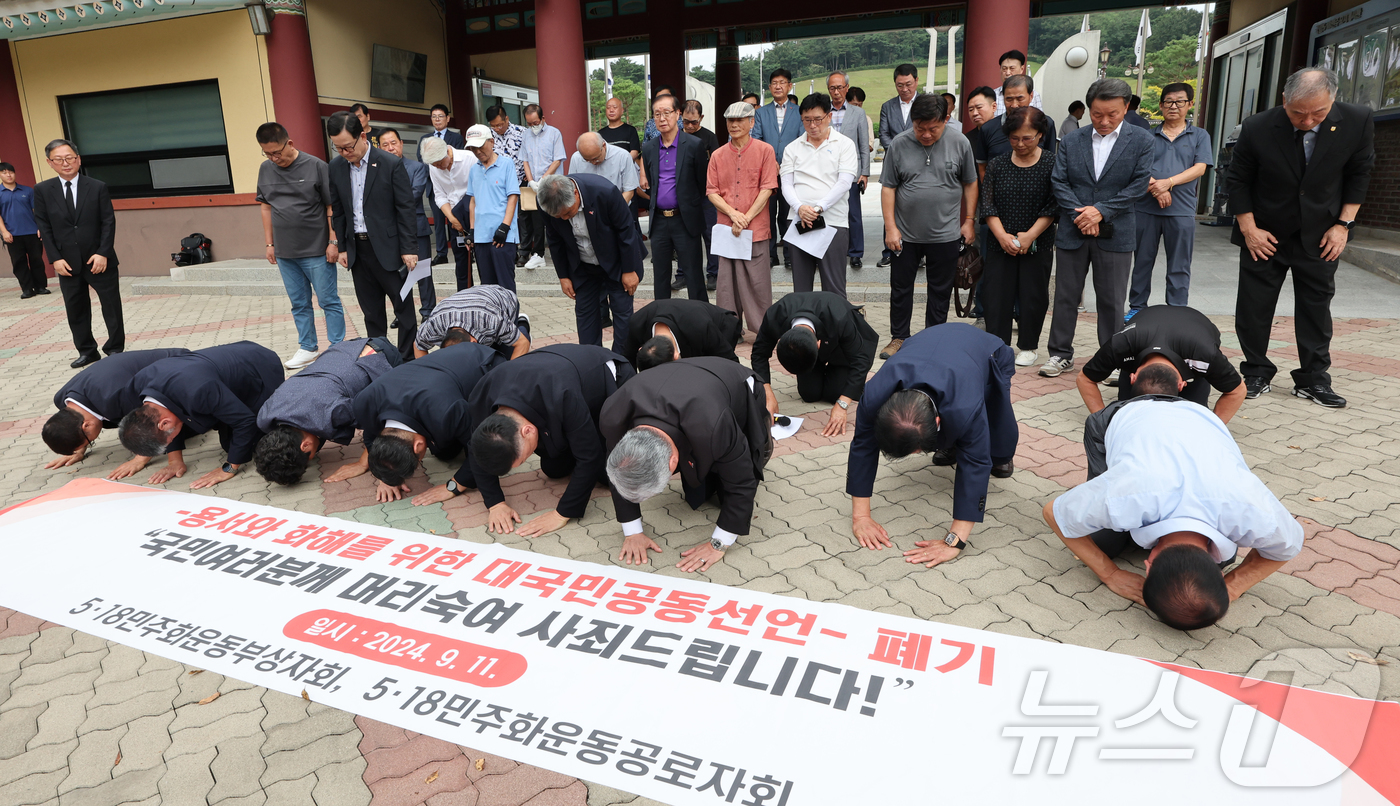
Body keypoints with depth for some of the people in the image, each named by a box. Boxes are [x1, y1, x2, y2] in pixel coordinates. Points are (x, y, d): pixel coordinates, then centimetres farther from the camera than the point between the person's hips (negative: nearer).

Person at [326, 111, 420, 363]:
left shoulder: (391, 164, -9)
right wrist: (341, 247, 8)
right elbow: (337, 211, 12)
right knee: (371, 311, 12)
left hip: (388, 248, -5)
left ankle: (409, 359, 10)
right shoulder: (336, 166, 5)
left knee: (403, 307, 1)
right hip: (357, 248, 5)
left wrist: (409, 248, -11)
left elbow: (405, 208, -9)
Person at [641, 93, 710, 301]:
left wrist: (691, 209, 4)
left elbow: (702, 182, -1)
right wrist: (655, 205, 13)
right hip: (659, 220, 5)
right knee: (660, 276, 11)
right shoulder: (648, 148, 9)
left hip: (685, 220, -4)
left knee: (693, 275, 0)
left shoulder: (694, 145, -5)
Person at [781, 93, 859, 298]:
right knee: (800, 287, 7)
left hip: (833, 222, -3)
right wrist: (800, 208, -14)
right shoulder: (792, 148, 13)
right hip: (798, 222, 3)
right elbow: (786, 184, 5)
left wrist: (818, 208, -16)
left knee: (834, 289, -3)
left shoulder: (844, 144, 5)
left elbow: (844, 183, -5)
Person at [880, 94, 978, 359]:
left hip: (946, 235, 0)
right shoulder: (898, 145, -4)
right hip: (905, 234, 0)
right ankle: (899, 337, 24)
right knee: (900, 288, 9)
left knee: (940, 291, 9)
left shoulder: (959, 143, -2)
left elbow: (970, 183, 7)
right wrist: (891, 227, -6)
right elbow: (888, 188, -2)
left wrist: (969, 221, 4)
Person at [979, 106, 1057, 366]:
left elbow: (1054, 205, -6)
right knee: (997, 296, 1)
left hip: (1037, 245, -1)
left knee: (1033, 297, 6)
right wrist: (1002, 236, -12)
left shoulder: (1052, 163, -2)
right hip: (1000, 244, 2)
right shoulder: (997, 165, 4)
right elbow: (987, 203, 0)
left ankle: (1027, 347, 20)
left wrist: (1030, 235, -13)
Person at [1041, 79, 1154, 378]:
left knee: (1111, 300, 6)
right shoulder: (1071, 141, 6)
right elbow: (1058, 182, 0)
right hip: (1073, 231, 2)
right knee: (1066, 295, 7)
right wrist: (1080, 214, -12)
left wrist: (1101, 211, -15)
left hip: (1115, 235, -1)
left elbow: (1138, 185, -5)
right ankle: (1061, 354, 18)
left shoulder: (1141, 141, 1)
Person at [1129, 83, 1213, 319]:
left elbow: (1199, 168, -1)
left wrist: (1169, 182, -15)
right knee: (1142, 261, 7)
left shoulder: (1199, 136, 11)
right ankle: (1137, 307, 17)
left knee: (1179, 266, 2)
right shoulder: (1148, 136, 11)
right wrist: (1155, 187, -17)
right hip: (1146, 208, 1)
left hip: (1181, 210, 0)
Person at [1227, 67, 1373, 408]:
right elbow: (1238, 181, -6)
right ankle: (1256, 374, 15)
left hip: (1319, 237, 1)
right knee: (1254, 306, 2)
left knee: (1316, 306, 5)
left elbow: (1359, 175, 0)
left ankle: (1313, 379, 13)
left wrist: (1344, 224, -5)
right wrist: (1249, 228, -9)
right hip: (1264, 235, -1)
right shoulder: (1258, 129, -17)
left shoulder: (1358, 122, -12)